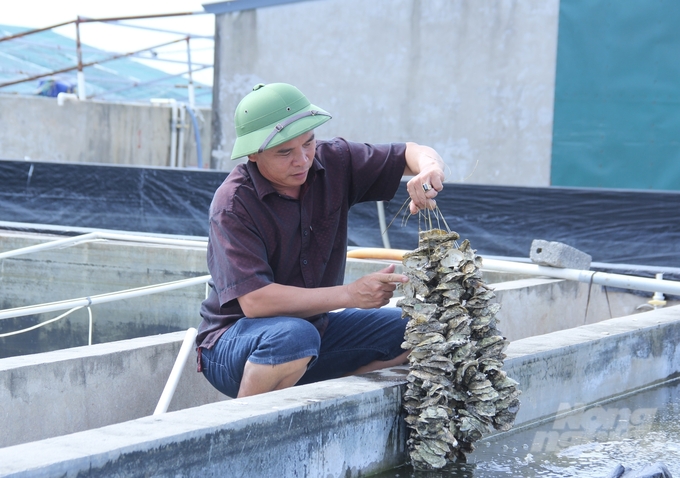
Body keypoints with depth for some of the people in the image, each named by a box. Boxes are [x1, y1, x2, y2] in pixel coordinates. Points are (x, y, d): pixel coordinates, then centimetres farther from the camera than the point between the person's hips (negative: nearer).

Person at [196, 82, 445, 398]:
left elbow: (411, 154, 4)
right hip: (231, 345, -7)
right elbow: (254, 300, -29)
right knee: (293, 335, -39)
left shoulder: (332, 163, -5)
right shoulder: (233, 203, -21)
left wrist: (429, 170, -22)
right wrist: (351, 294, -29)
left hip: (315, 328, 7)